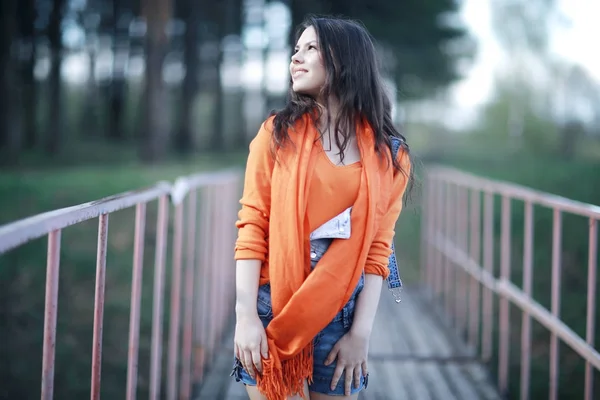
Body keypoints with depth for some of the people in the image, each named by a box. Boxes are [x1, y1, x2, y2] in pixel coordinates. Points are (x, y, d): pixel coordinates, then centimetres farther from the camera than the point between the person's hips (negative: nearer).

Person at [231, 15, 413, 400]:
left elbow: (377, 250, 1)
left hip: (341, 311, 1)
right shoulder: (278, 133, 1)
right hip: (274, 306, -1)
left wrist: (361, 332, -6)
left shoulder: (388, 157, 3)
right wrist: (246, 315, -12)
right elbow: (252, 228, -4)